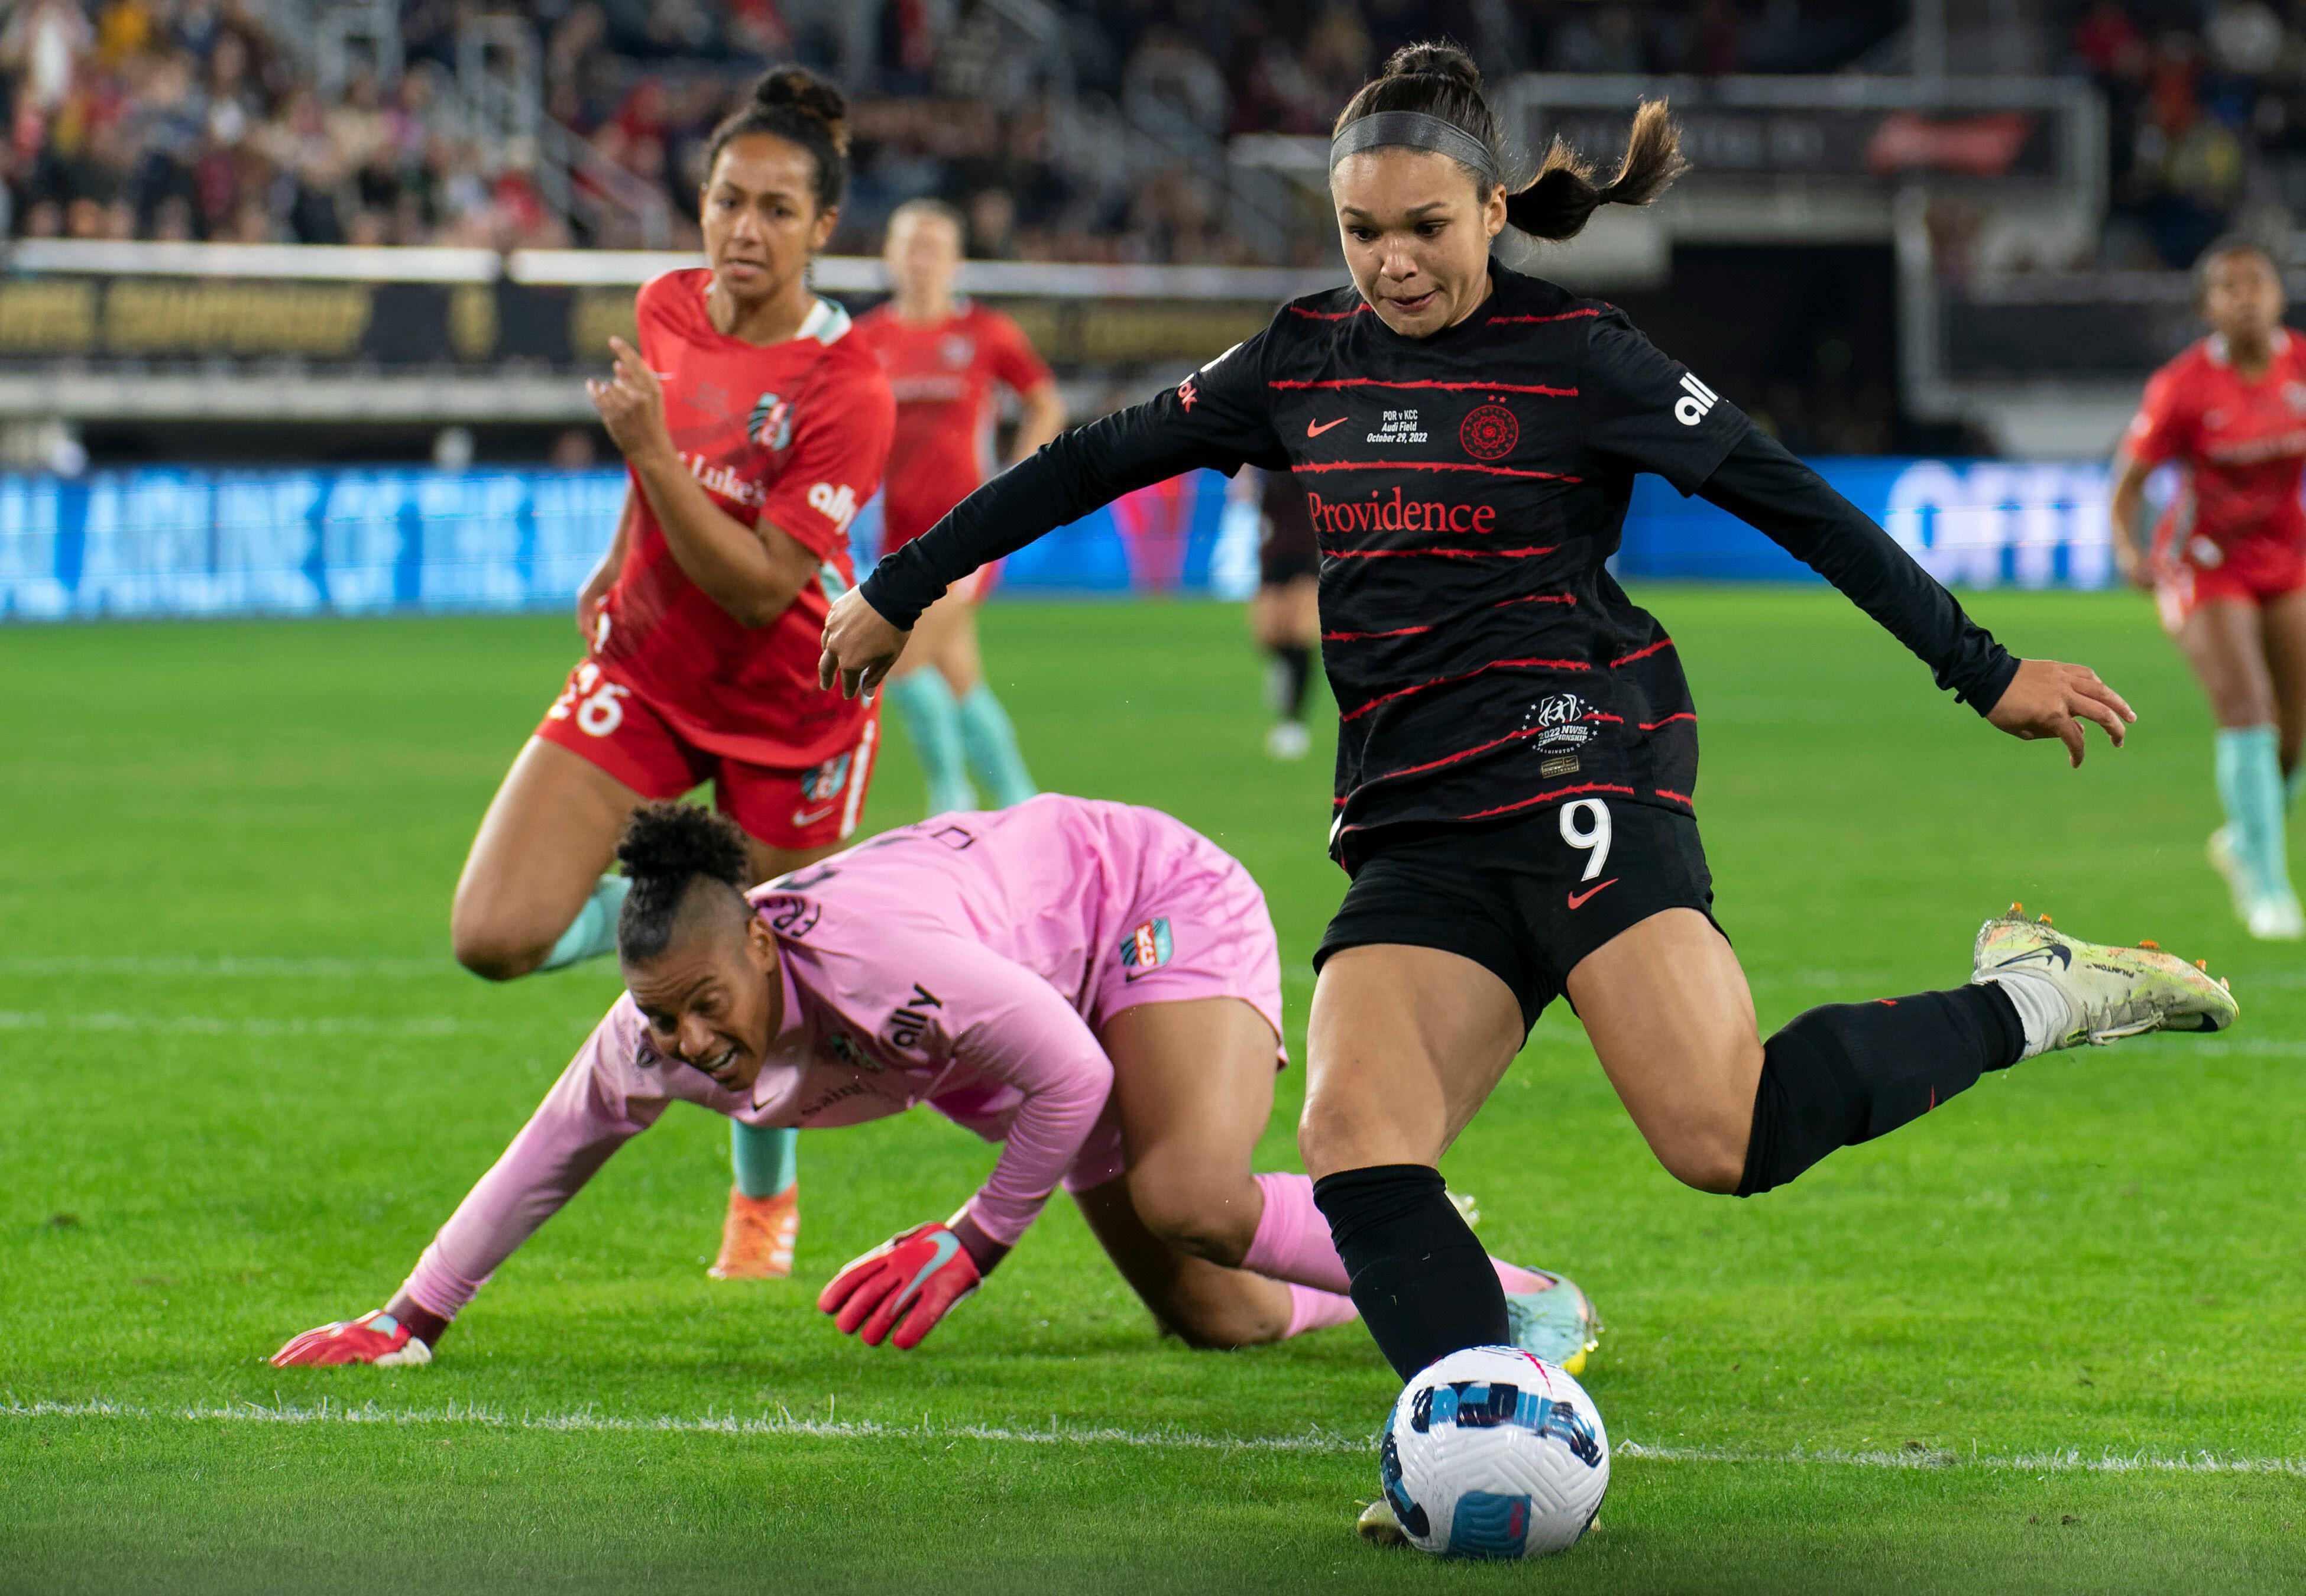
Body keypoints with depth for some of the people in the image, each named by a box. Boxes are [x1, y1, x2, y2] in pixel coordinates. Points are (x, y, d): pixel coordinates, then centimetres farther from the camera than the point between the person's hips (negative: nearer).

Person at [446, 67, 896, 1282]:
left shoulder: (847, 386, -23)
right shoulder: (666, 311, -6)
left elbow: (760, 589, -27)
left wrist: (653, 452, -34)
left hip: (785, 705, -4)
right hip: (643, 670, 4)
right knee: (495, 937, -12)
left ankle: (765, 1198, 37)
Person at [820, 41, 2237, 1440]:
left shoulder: (1575, 354, 0)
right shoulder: (1307, 359, 16)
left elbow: (1787, 500, -1)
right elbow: (1099, 463, 25)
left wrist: (1986, 671, -4)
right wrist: (900, 590, 27)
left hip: (1576, 757, -6)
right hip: (1415, 829, 6)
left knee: (1726, 1139, -22)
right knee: (1353, 1133, -19)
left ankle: (2031, 1001, -1)